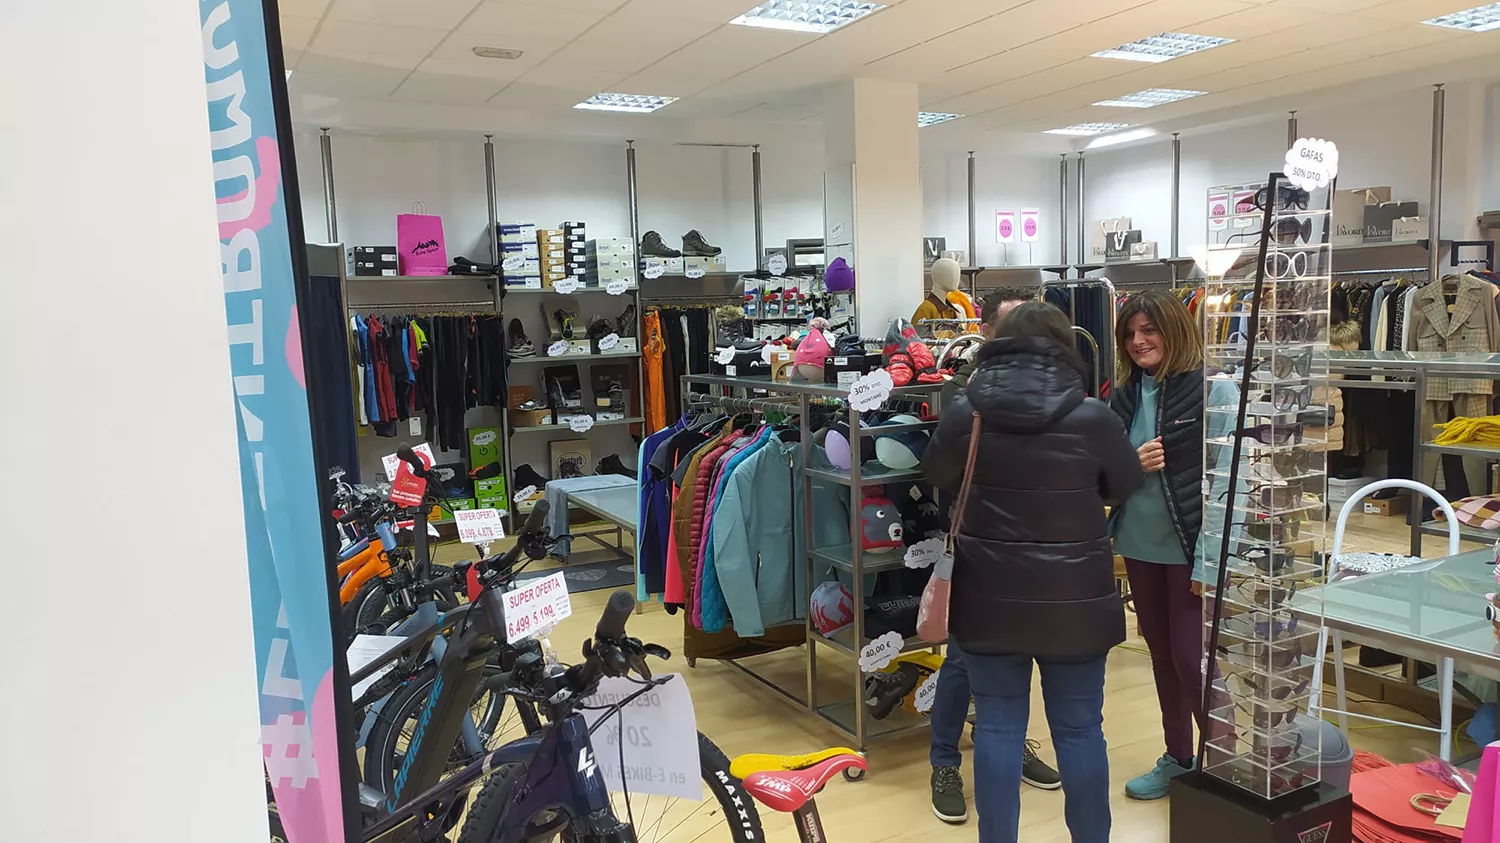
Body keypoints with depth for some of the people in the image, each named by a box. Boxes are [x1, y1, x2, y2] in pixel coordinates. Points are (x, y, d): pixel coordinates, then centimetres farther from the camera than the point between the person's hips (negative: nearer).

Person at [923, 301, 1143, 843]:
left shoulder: (963, 413, -8)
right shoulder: (1091, 416, -11)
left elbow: (938, 479, 10)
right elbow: (1125, 486, 6)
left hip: (989, 600, 1)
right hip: (1073, 601, 0)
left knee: (997, 728, 11)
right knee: (1079, 729, 14)